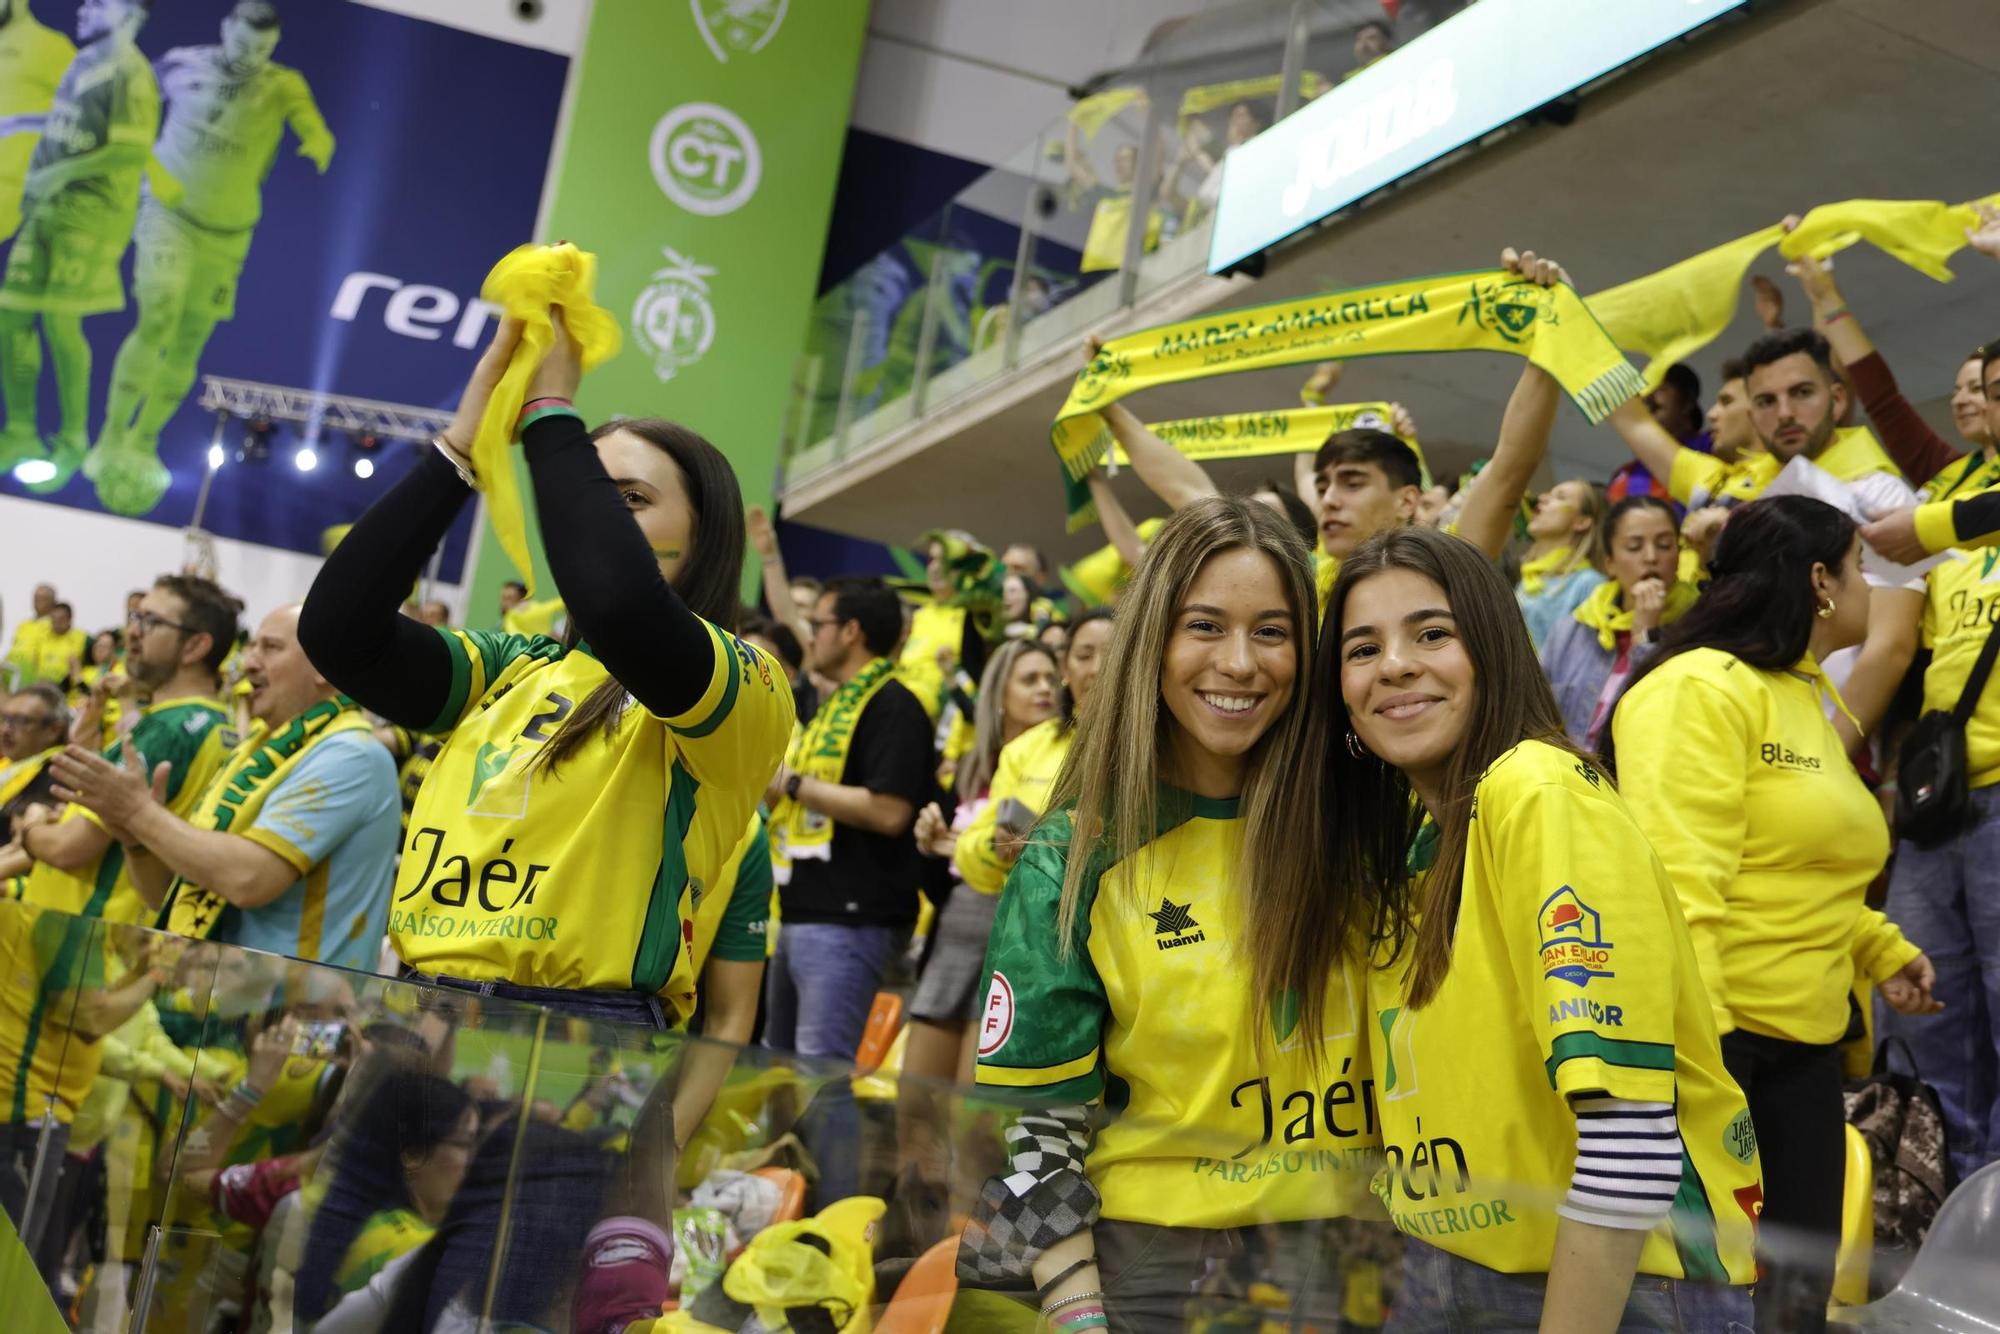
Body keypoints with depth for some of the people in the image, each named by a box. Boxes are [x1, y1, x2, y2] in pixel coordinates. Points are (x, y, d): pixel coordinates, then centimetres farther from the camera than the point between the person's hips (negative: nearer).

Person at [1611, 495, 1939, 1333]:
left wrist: (1882, 949, 11)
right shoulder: (1699, 690, -14)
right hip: (1709, 1032, -9)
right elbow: (1676, 885, -22)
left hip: (1806, 1042, 9)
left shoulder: (1812, 699, 14)